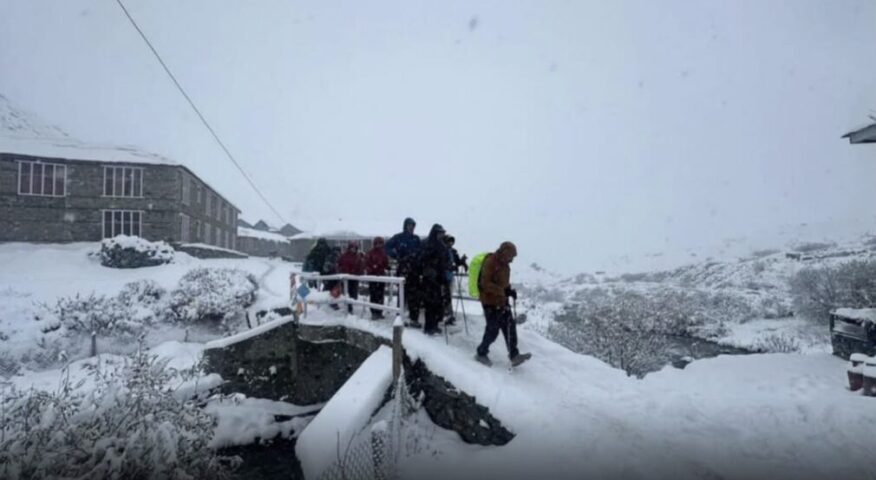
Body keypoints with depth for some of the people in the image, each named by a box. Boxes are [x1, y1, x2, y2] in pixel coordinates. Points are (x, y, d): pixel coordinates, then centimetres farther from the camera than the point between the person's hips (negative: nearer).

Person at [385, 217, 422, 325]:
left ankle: (414, 318, 11)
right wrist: (396, 256, -8)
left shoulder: (416, 239, 13)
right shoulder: (398, 237, 1)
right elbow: (387, 247, 0)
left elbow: (420, 252, 17)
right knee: (403, 294, -6)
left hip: (414, 270, 4)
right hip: (403, 269, -4)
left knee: (415, 295, 4)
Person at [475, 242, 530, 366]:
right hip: (490, 302, -9)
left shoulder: (504, 264, 10)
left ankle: (514, 355, 9)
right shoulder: (490, 263, -18)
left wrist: (509, 291, 2)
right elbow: (485, 284, -24)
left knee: (510, 327, 5)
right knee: (493, 330, -1)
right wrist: (504, 291, -31)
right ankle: (481, 353, 17)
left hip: (502, 302, 9)